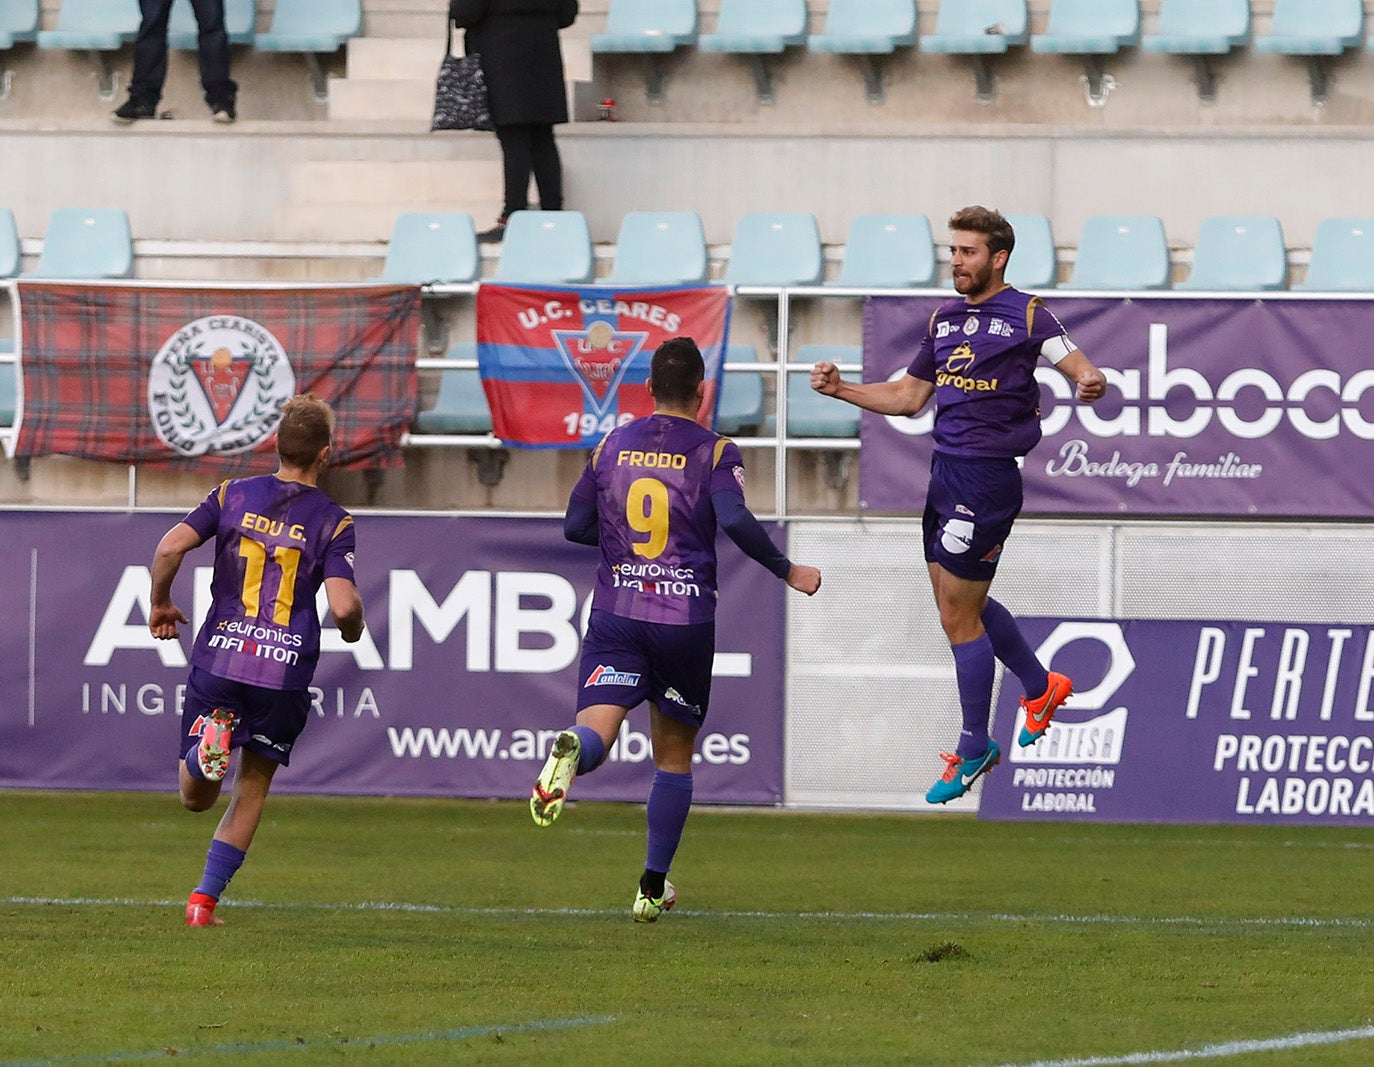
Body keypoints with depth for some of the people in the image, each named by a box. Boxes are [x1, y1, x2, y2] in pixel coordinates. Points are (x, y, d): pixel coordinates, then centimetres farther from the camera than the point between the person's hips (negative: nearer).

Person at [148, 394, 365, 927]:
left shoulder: (233, 495, 4)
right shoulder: (333, 521, -3)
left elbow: (169, 548, -7)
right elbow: (343, 605, -14)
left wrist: (160, 604, 11)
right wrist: (353, 630, 10)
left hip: (218, 660, 1)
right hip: (285, 672, -1)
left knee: (195, 797, 11)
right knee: (252, 789, 16)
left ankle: (209, 741, -23)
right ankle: (204, 899, 8)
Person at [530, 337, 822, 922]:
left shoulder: (611, 447, 9)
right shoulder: (715, 452, -2)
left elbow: (575, 527, 13)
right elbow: (735, 520, -17)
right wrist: (787, 571, -4)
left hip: (615, 616, 1)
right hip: (687, 624, -1)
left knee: (597, 728, -12)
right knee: (674, 757, 14)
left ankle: (571, 749, -50)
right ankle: (654, 886, 16)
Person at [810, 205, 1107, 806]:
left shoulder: (1025, 315, -7)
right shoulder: (944, 320, 14)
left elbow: (1075, 362, -15)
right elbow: (909, 395, 21)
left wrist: (1089, 381, -38)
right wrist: (841, 389, 10)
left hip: (987, 478, -8)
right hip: (946, 472, 8)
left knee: (958, 616, -3)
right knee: (964, 606, 18)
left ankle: (974, 750, 9)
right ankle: (1041, 686, 38)